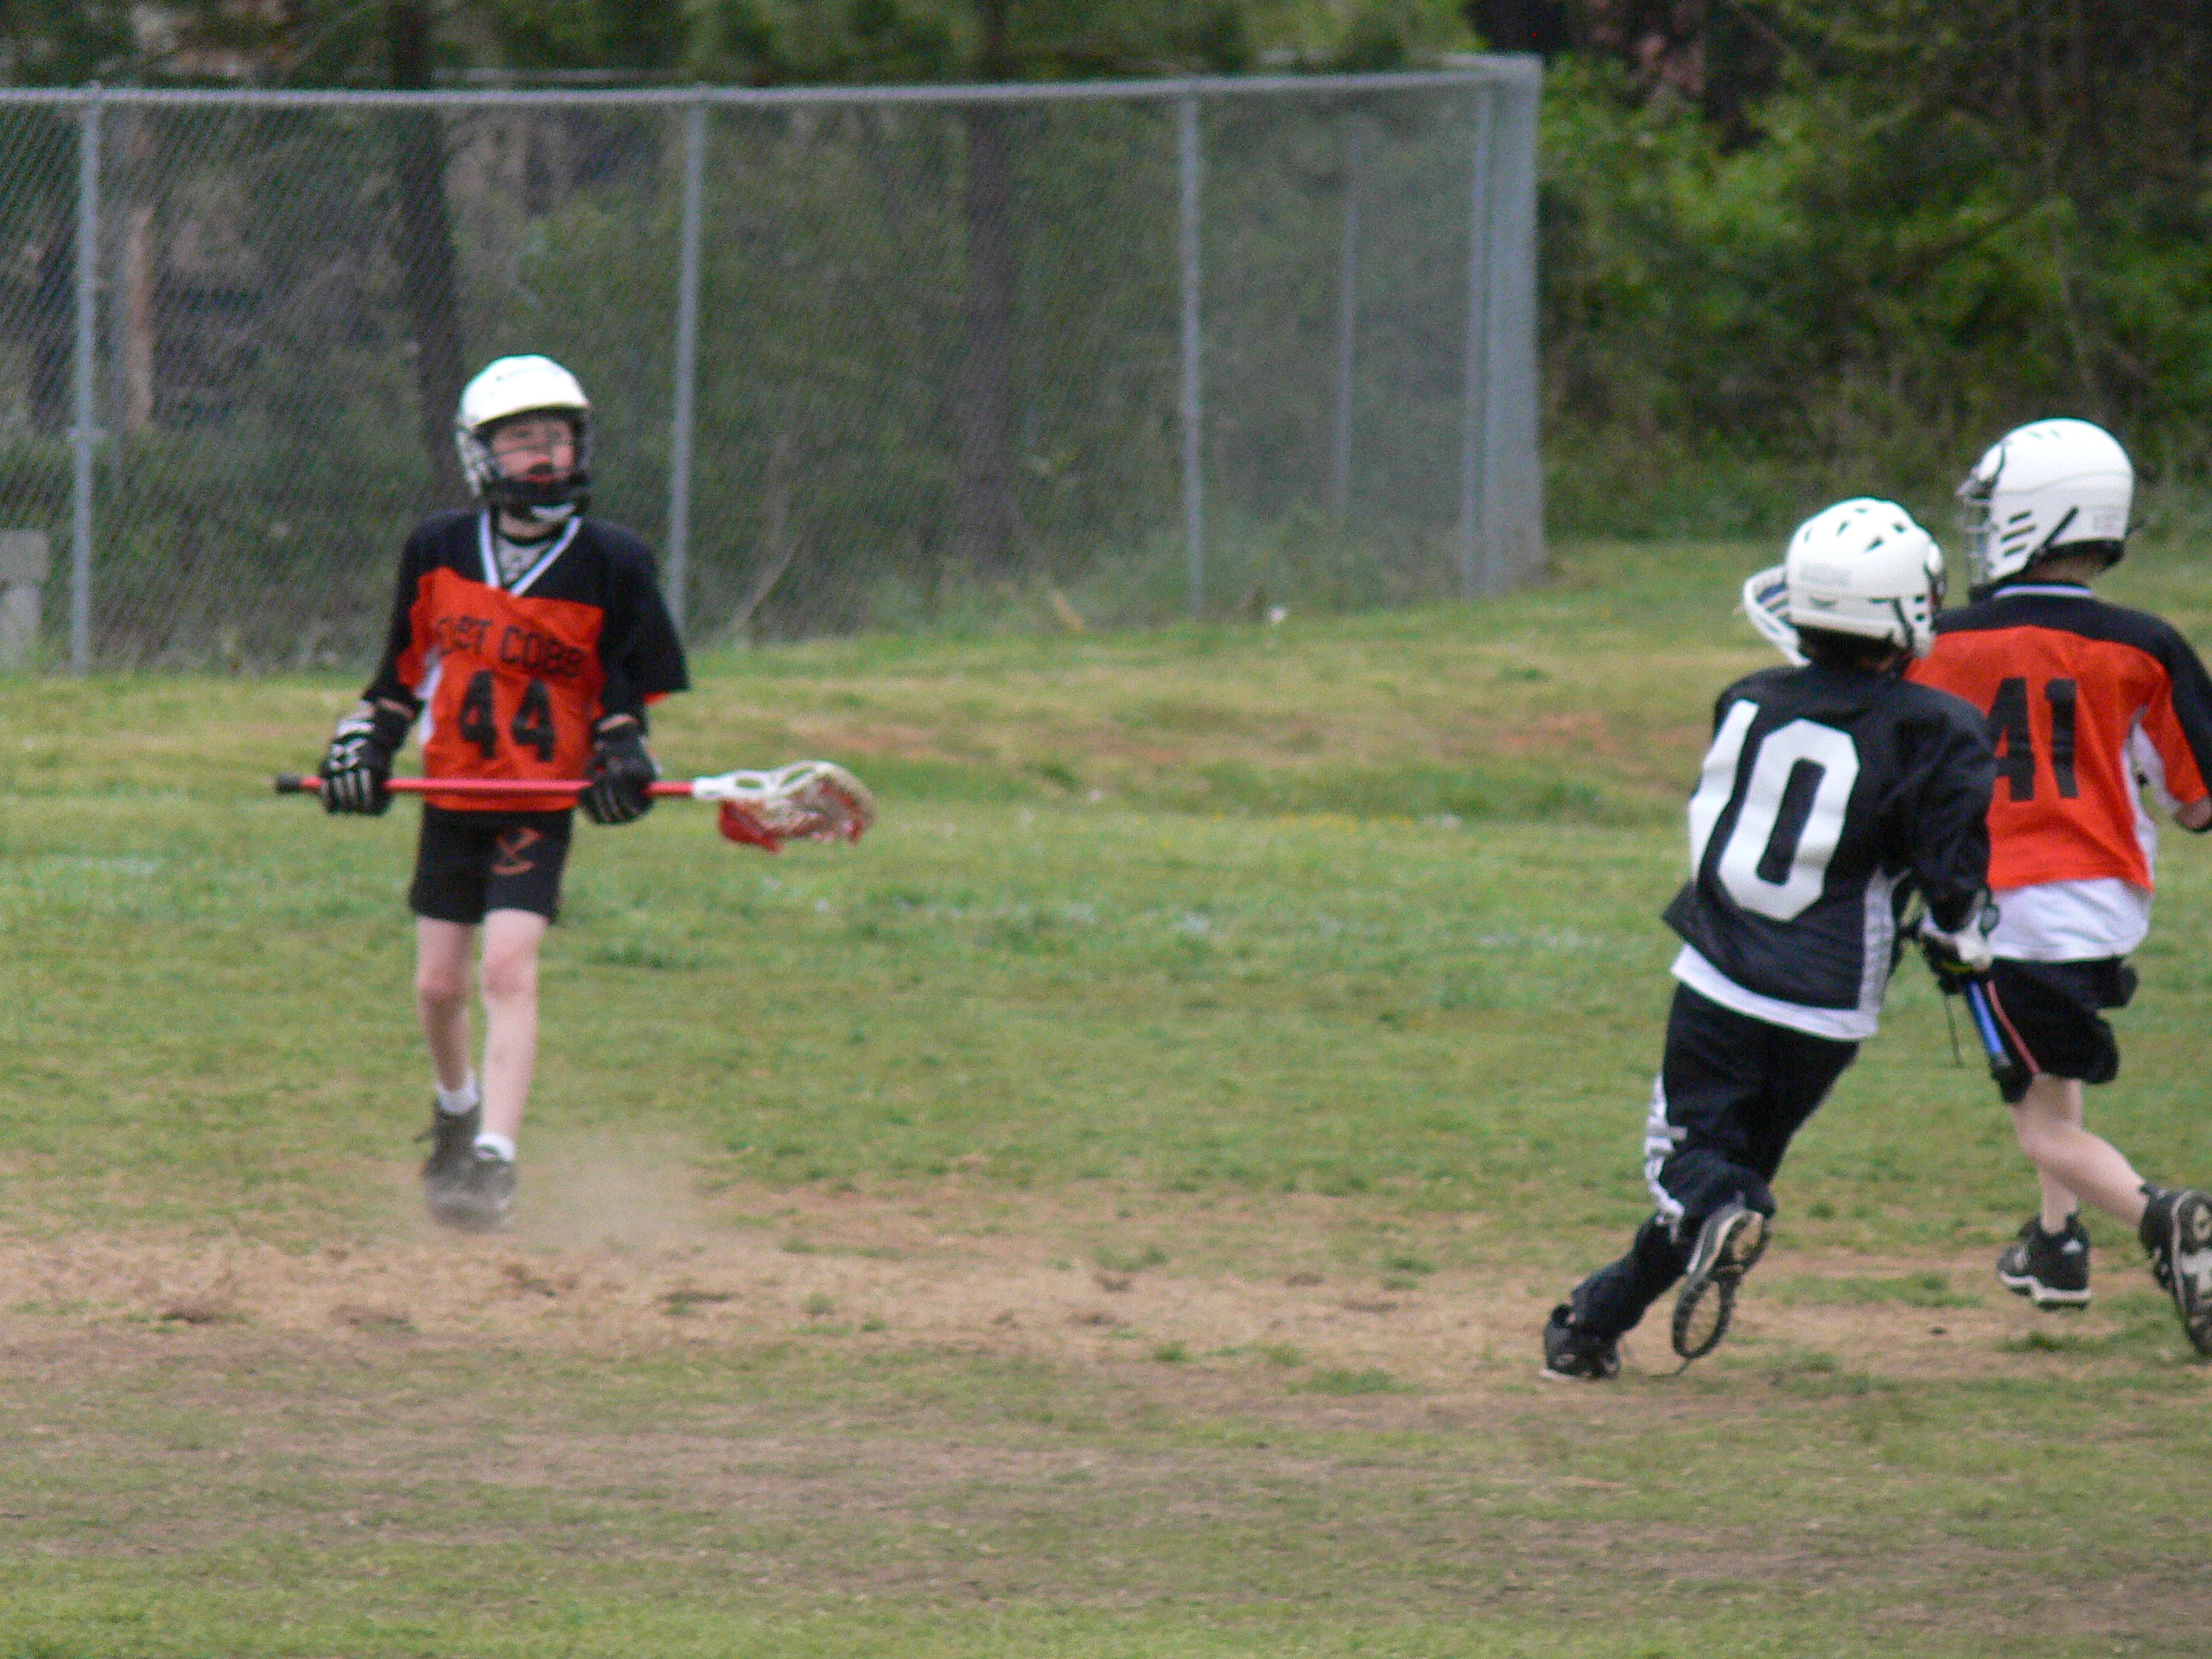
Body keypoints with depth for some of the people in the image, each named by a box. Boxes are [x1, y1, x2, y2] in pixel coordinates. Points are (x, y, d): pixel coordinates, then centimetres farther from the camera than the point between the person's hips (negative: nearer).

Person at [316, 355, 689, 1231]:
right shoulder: (438, 548, 2)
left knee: (508, 969, -18)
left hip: (541, 805, -3)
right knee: (439, 984, 9)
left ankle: (494, 1159, -21)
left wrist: (623, 752, -13)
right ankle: (456, 1108, 39)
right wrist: (366, 737, 2)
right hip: (450, 794, 3)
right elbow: (406, 664, 13)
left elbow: (626, 682, 4)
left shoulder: (611, 562, -5)